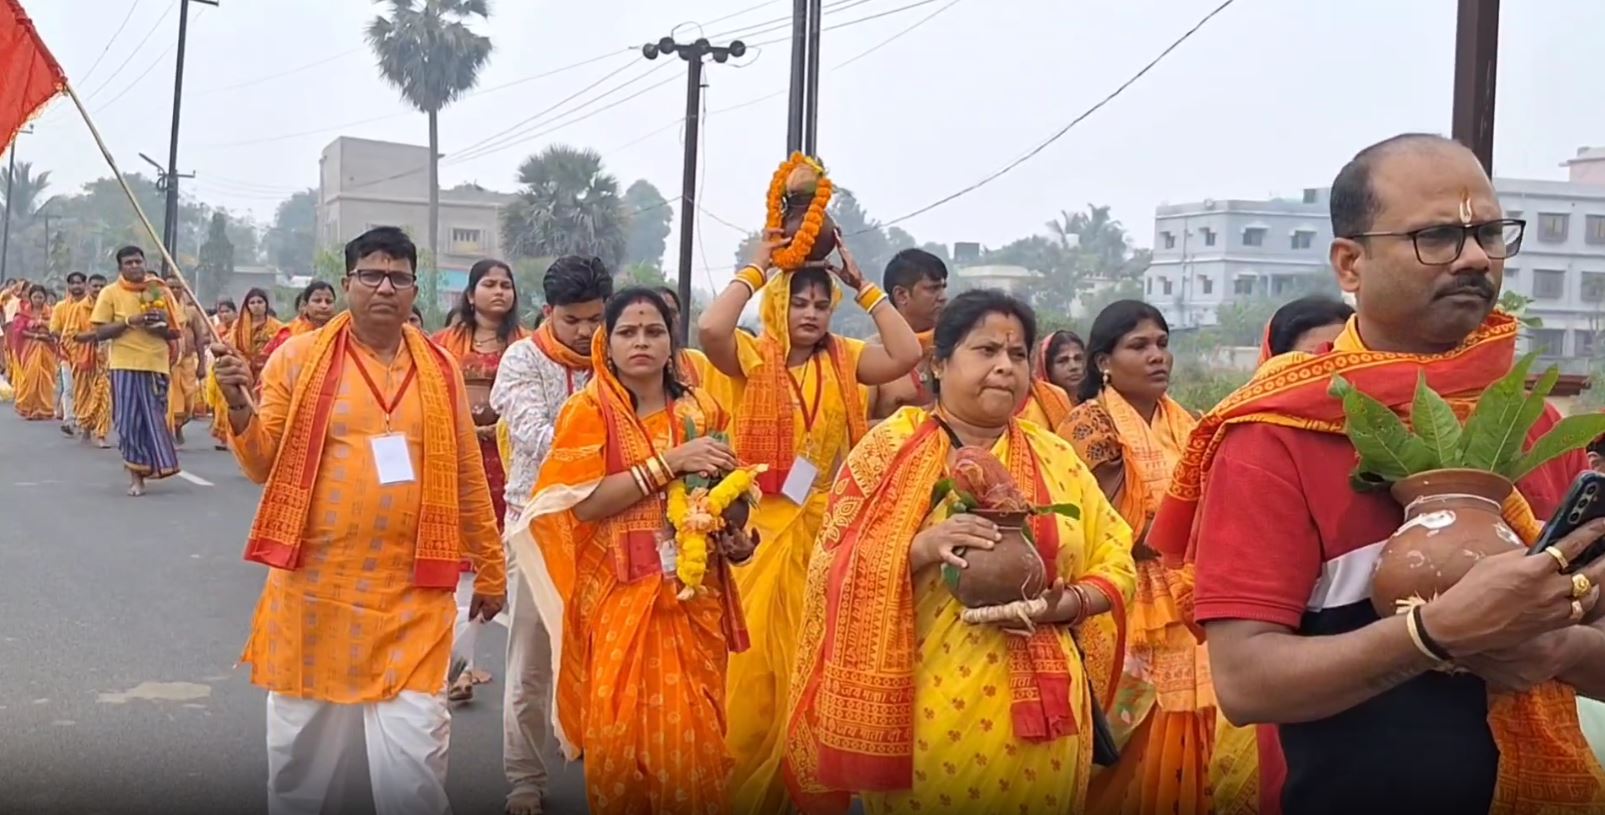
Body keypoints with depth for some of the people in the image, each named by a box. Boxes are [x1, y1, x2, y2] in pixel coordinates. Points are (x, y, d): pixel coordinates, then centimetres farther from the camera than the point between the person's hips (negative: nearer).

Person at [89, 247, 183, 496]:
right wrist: (129, 321, -15)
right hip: (125, 365, -2)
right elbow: (100, 332, -3)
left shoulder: (161, 291, 7)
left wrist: (159, 328, -12)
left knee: (154, 419, 5)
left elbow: (176, 332, 9)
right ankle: (136, 473, 5)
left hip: (156, 365, 2)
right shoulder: (110, 293, 2)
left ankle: (145, 468, 20)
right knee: (129, 421, -2)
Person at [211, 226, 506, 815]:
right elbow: (262, 464, 2)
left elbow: (467, 478, 11)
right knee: (303, 748, 13)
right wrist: (239, 403, -17)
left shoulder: (440, 370, 6)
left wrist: (490, 569, 14)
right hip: (315, 587, 0)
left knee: (413, 757, 0)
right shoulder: (299, 358, 0)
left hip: (411, 596, 0)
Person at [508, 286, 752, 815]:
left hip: (692, 595, 3)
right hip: (616, 595, -2)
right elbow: (585, 503, -15)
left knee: (691, 730, 2)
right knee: (619, 727, 2)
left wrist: (735, 538, 0)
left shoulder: (703, 412, 8)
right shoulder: (588, 410, -3)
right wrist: (669, 463, -20)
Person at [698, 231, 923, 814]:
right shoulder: (754, 358, -4)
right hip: (766, 528, -3)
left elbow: (907, 355, -11)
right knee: (759, 667, 2)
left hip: (830, 528, 3)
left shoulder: (845, 359, 5)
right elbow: (710, 329, -24)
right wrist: (756, 270, -14)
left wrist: (862, 285, -7)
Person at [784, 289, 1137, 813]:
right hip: (921, 717, -2)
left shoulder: (1056, 458, 7)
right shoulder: (890, 449, -2)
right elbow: (831, 569, -7)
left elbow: (1117, 561, 8)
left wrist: (1064, 605, -11)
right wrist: (921, 547, -23)